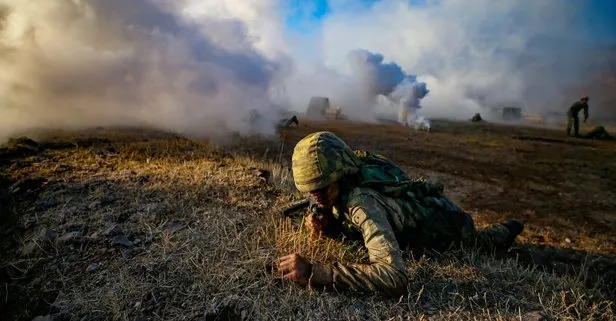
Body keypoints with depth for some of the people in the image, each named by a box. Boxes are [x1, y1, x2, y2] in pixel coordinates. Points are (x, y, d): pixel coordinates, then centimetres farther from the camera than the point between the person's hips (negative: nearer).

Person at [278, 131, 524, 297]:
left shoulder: (362, 201, -46)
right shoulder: (340, 185, -23)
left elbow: (395, 278, -58)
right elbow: (346, 221, -4)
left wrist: (313, 272, -62)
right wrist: (325, 224, -27)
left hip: (448, 225, -6)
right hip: (421, 207, 6)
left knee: (483, 246, 28)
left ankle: (508, 229, 58)